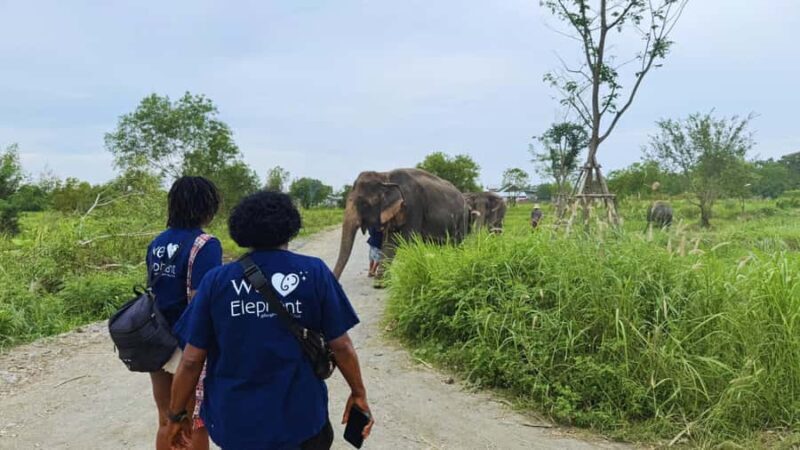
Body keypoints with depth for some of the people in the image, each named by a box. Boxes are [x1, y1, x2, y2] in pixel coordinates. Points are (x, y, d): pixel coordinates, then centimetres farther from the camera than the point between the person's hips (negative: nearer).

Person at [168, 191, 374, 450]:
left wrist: (177, 414, 8)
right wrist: (359, 393, 8)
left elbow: (191, 360, -5)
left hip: (235, 421, 1)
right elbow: (340, 345, -7)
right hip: (300, 416, -1)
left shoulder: (216, 280, -7)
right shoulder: (315, 273, -9)